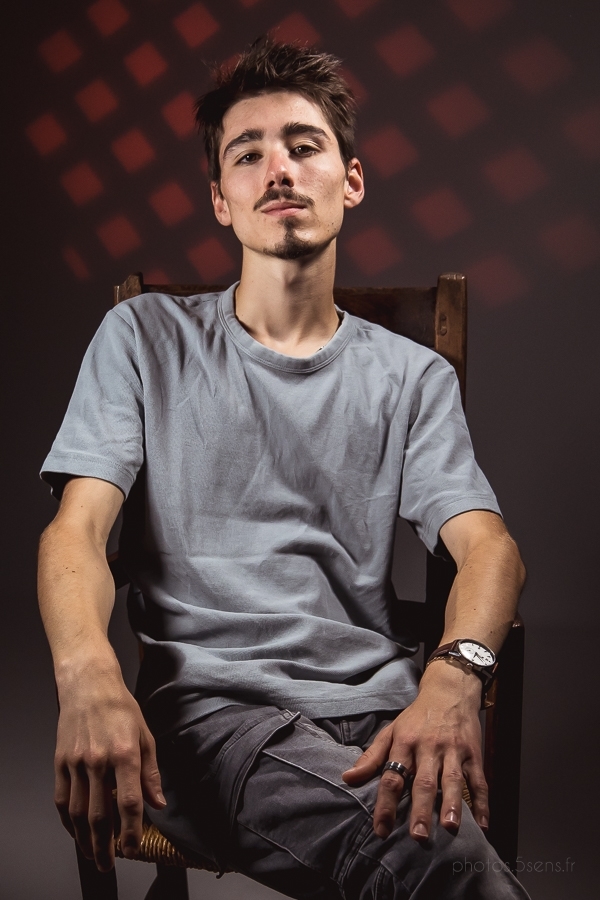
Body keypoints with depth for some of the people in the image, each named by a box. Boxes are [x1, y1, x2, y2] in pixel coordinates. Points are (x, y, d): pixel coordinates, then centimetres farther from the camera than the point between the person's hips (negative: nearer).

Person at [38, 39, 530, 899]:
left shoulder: (413, 376, 15)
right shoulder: (146, 338, 12)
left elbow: (488, 544, 1)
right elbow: (78, 529, 0)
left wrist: (455, 673, -24)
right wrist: (87, 673, -24)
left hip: (378, 708, 3)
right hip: (211, 701, -2)